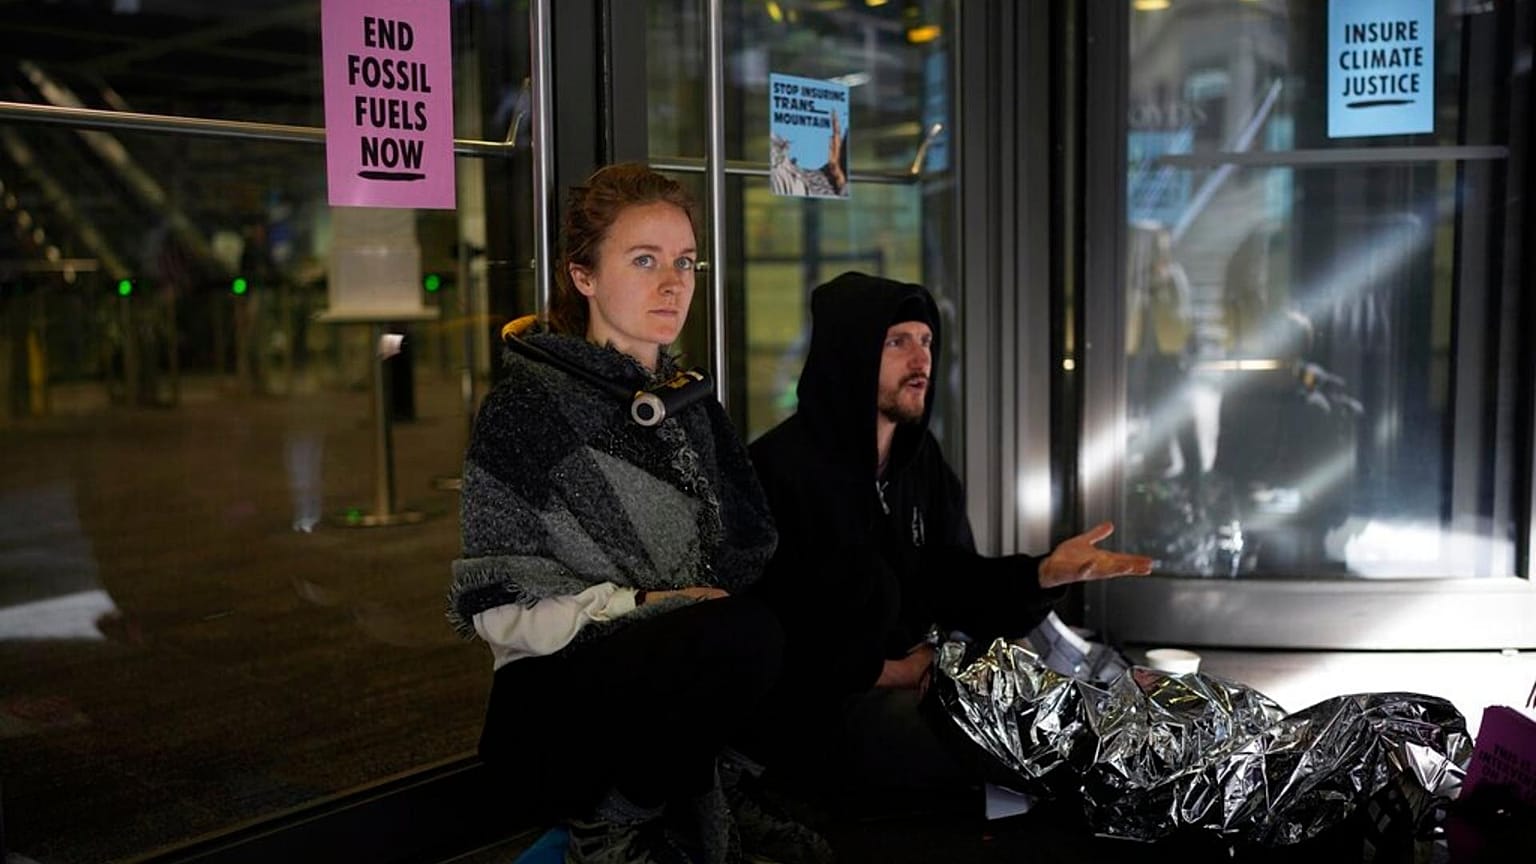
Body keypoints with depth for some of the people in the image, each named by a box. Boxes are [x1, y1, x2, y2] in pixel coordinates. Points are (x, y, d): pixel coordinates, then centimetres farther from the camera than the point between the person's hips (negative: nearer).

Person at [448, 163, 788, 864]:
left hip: (687, 681, 7)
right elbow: (497, 602, -9)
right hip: (562, 699, -7)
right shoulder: (528, 405, -3)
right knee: (745, 636, -33)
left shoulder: (692, 409, 18)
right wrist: (640, 607, -19)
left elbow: (746, 559, 14)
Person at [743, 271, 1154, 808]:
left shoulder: (923, 460, 10)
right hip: (810, 706, -8)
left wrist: (1044, 574, -14)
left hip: (907, 680, 8)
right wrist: (890, 671, -10)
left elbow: (956, 587, 5)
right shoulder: (778, 469, -16)